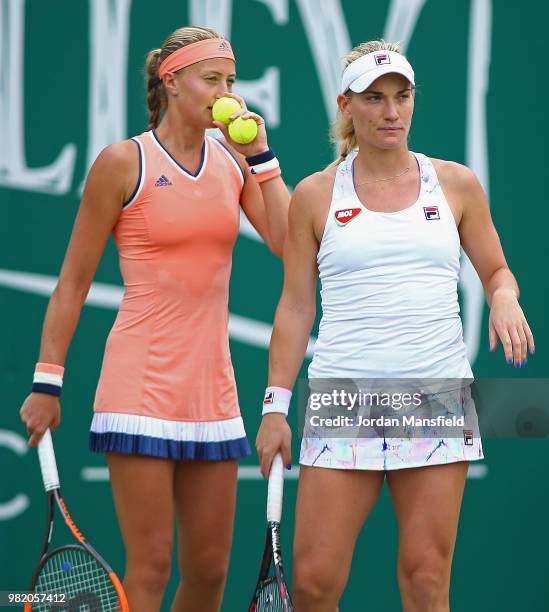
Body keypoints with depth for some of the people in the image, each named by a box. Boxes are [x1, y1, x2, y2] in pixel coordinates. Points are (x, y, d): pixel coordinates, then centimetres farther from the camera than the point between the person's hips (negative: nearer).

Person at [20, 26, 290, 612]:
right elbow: (72, 282, -1)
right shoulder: (123, 162, -4)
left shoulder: (234, 161, 10)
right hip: (140, 385, -5)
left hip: (210, 387, 6)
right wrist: (47, 382, -5)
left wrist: (261, 155, -3)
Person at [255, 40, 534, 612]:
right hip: (343, 393, -1)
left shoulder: (455, 184, 9)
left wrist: (504, 300, -6)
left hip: (438, 391, 1)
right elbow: (295, 307, 7)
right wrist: (275, 405, 2)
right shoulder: (315, 195, 6)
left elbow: (496, 270, 18)